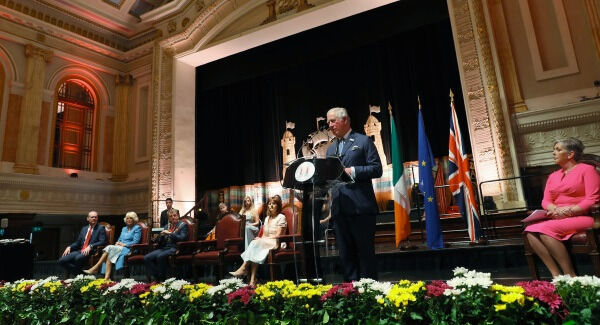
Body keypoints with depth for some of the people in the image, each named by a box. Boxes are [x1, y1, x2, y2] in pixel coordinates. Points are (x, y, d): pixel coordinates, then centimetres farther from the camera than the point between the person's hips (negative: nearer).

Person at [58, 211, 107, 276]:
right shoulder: (84, 229, 21)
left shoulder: (100, 228, 3)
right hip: (80, 251, 7)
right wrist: (69, 247, 2)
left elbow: (102, 242, -9)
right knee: (61, 260, -10)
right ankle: (78, 273, -1)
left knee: (78, 258, -34)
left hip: (91, 252, -6)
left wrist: (90, 246, -22)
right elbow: (77, 243, 22)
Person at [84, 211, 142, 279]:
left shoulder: (137, 228, 2)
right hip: (119, 248, 6)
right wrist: (117, 243, 0)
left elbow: (135, 242, -7)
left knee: (110, 248, -27)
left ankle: (95, 268, -22)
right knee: (109, 254, -27)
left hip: (129, 249, -6)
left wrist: (124, 244, -13)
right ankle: (107, 277, -37)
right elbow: (119, 239, 22)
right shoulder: (124, 228, 25)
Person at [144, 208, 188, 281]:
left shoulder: (183, 225, 6)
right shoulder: (167, 226, 22)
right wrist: (161, 235, -2)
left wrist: (170, 233, -13)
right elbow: (158, 241, 21)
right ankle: (157, 278, -9)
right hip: (163, 248, 6)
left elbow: (182, 238, -9)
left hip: (174, 248, -6)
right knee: (146, 258, -17)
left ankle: (162, 279, -18)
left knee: (160, 256, -34)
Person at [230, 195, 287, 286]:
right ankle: (252, 279, -36)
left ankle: (243, 268, -24)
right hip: (264, 243, 5)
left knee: (255, 243, -28)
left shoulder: (281, 217, -1)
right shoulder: (267, 218, 20)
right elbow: (264, 235, 14)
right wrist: (261, 239, -10)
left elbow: (278, 236, -9)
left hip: (276, 244, -5)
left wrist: (261, 239, -12)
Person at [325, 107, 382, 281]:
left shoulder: (364, 141, 3)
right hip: (339, 208, 6)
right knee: (345, 254, 10)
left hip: (361, 207, -6)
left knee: (365, 252, 1)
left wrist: (352, 171, -15)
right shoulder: (331, 148, 20)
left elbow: (377, 169, -5)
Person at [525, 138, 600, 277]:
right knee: (530, 231, -23)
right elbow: (546, 201, 12)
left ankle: (570, 276, -24)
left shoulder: (587, 169, 3)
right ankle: (556, 275, -25)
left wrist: (568, 211, -16)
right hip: (559, 219, 6)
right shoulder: (553, 176, 21)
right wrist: (557, 210, -10)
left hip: (581, 218, -6)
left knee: (546, 229, -32)